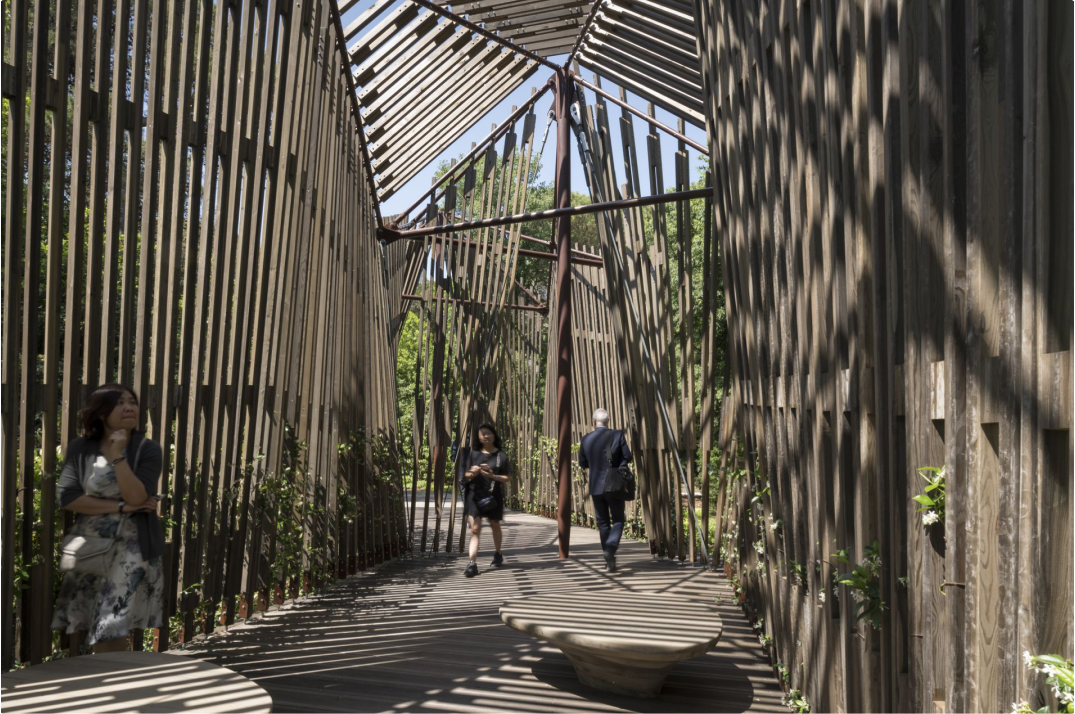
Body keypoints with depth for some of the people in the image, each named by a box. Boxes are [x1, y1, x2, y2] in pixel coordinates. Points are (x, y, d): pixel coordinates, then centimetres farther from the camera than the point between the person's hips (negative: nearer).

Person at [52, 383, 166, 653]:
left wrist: (117, 456, -22)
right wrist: (120, 507, -15)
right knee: (82, 623, 9)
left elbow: (137, 498, -16)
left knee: (113, 628, -3)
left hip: (130, 548, -3)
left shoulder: (148, 449, -6)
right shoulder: (79, 449, 1)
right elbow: (65, 496, -10)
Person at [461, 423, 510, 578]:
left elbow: (506, 478, -1)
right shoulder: (474, 453, 5)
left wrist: (492, 475, -18)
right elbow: (466, 475, 9)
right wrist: (472, 474, -13)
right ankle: (472, 563, -14)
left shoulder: (501, 456, -1)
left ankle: (498, 555, 39)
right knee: (475, 528, -8)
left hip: (493, 495, -1)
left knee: (494, 525, 17)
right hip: (474, 494, 1)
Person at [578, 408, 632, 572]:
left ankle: (609, 558, 17)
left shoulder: (586, 439, -1)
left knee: (603, 522, 13)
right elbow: (627, 457, -6)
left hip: (596, 486, 2)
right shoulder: (618, 435, -8)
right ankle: (611, 548, -17)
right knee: (618, 520, 7)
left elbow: (582, 463, 6)